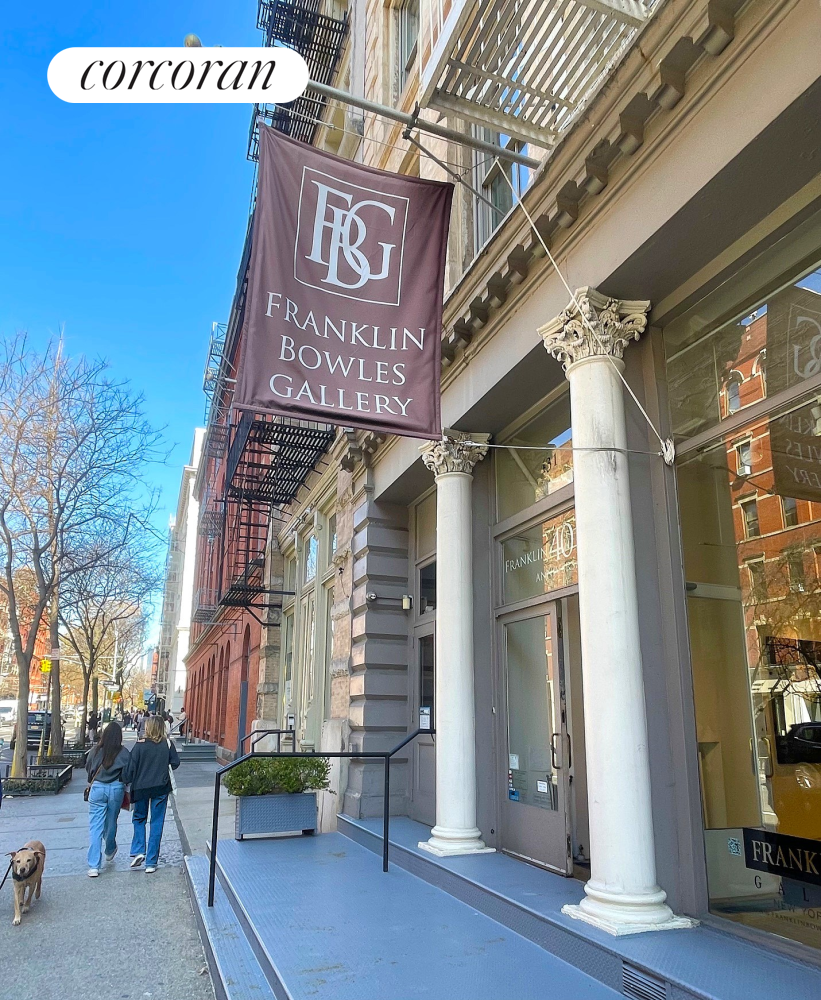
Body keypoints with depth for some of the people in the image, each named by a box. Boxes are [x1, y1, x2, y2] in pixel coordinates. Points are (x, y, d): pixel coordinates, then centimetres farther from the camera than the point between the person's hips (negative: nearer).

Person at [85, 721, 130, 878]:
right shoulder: (123, 753, -10)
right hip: (116, 789, 0)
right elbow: (127, 775, -7)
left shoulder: (96, 751, -5)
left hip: (97, 788, 0)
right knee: (111, 823, 20)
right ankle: (110, 852, 43)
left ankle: (94, 866, -2)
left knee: (95, 827, 2)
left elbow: (88, 769, 8)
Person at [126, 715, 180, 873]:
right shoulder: (168, 744, -6)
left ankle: (138, 851, 6)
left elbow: (132, 767, -8)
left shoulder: (140, 744, -9)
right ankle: (151, 863, 9)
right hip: (161, 788, 0)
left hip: (141, 787, 0)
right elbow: (175, 763, -1)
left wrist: (130, 783, 3)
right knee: (156, 823, 7)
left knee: (139, 818, 22)